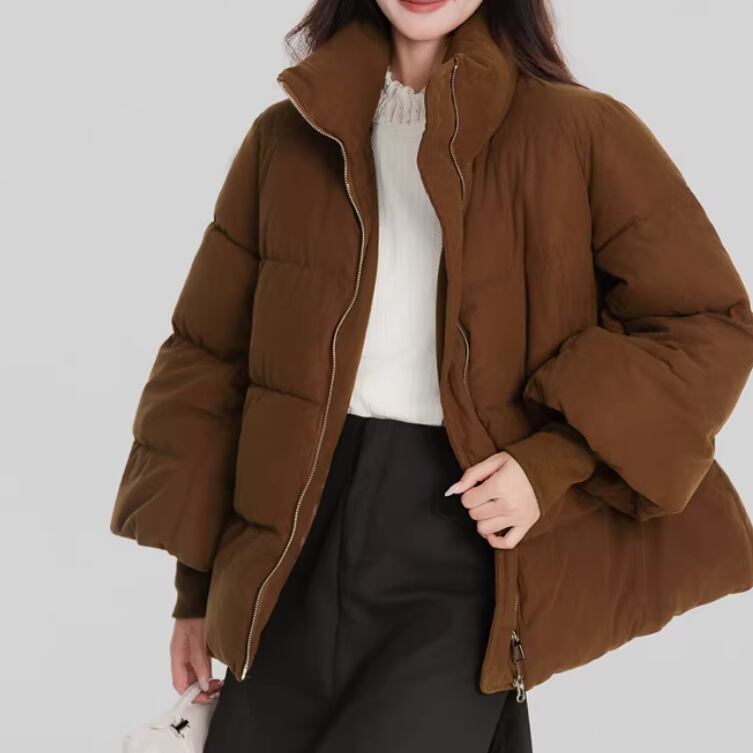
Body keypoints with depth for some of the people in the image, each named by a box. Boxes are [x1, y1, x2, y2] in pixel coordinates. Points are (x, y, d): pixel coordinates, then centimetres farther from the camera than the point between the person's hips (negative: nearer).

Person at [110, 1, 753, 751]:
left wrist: (556, 461, -12)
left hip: (471, 554, -3)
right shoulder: (289, 136, 8)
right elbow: (211, 353, 11)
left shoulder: (579, 132, -1)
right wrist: (197, 583, 9)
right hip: (303, 551, 4)